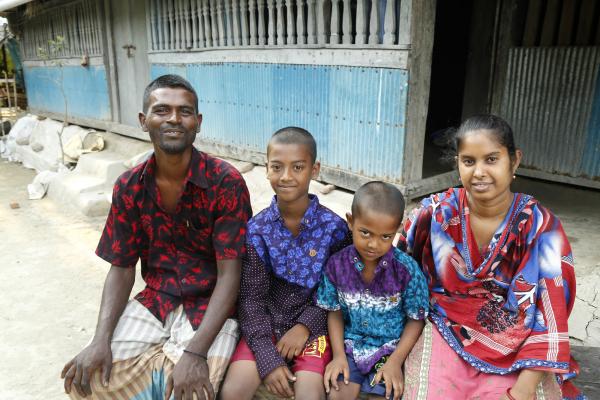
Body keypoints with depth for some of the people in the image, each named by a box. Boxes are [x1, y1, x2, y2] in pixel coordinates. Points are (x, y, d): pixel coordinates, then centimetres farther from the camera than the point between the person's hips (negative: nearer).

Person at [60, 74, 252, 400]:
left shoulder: (226, 182, -17)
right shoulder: (129, 187, -2)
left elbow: (230, 273, -19)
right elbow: (122, 269, 2)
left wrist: (196, 351, -28)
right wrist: (101, 340, -13)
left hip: (210, 305, -3)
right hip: (154, 300, 4)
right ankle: (158, 364, 14)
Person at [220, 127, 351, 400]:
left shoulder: (334, 227, -10)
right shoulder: (256, 230, -7)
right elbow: (251, 298, -6)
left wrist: (305, 326, -15)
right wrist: (268, 359, -13)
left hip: (313, 323, -1)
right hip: (266, 323, 1)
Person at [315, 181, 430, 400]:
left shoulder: (407, 269, -17)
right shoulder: (337, 264, -11)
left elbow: (416, 319, -6)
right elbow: (335, 312, 1)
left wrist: (395, 361, -13)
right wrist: (338, 355, -7)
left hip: (391, 347, -1)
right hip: (351, 344, 1)